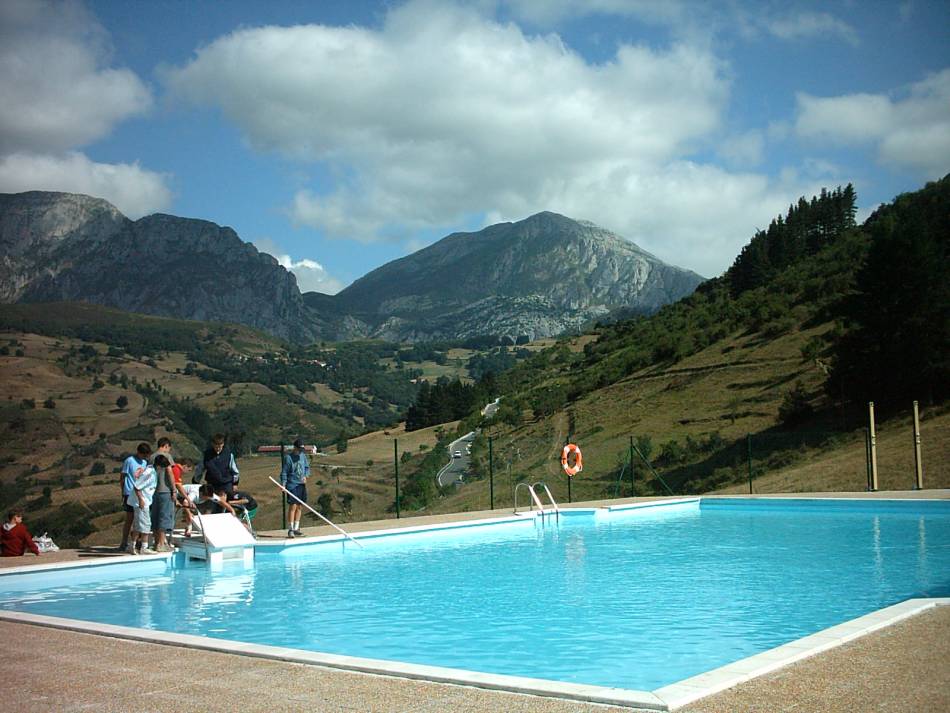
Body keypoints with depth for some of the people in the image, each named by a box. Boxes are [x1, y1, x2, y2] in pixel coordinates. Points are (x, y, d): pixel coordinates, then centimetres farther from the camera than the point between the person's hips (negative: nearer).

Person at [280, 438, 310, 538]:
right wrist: (283, 483, -20)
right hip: (292, 485, -6)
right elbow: (284, 472, -8)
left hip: (301, 484, 6)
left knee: (299, 507, 9)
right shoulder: (288, 457, -8)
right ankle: (291, 529, -8)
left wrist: (306, 476, -1)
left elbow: (307, 467, 18)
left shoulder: (303, 456, 9)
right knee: (293, 506, -11)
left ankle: (296, 528, 17)